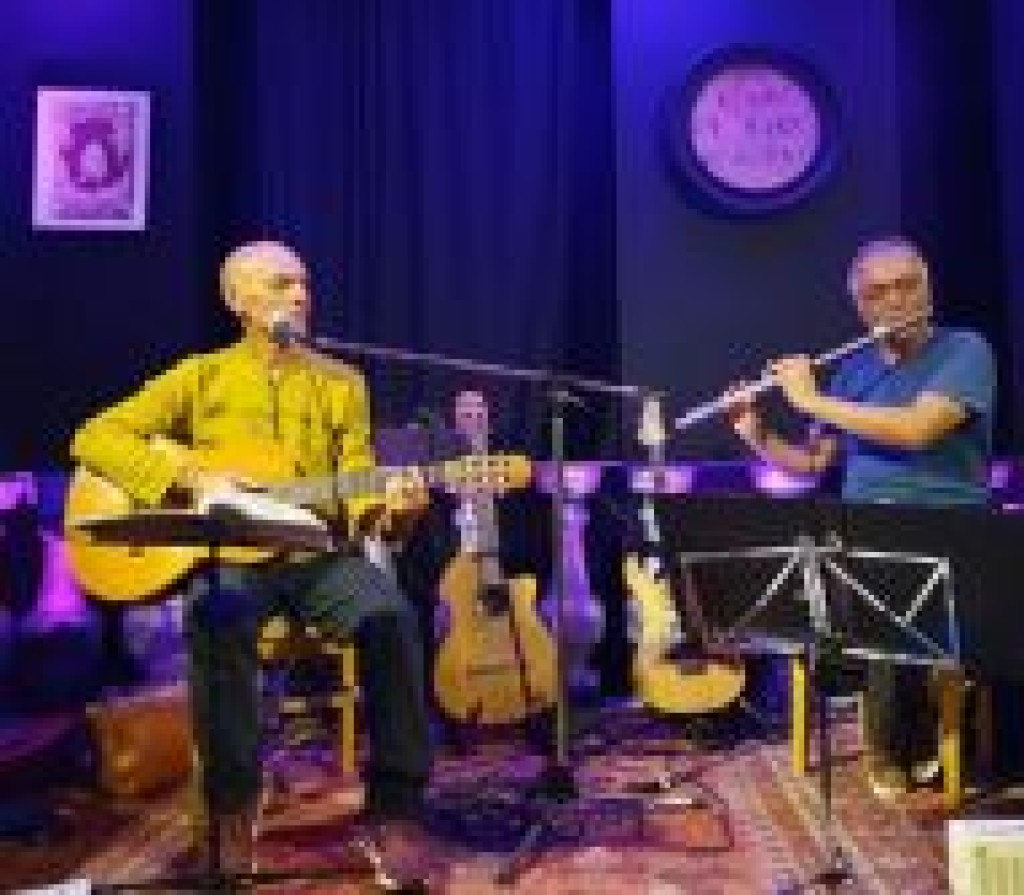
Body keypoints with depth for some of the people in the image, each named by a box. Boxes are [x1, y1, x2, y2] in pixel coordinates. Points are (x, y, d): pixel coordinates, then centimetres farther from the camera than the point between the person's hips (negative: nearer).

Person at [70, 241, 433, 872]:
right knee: (218, 621, -35)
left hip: (319, 553, 2)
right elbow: (94, 438, 1)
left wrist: (392, 506, -18)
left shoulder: (341, 383, 13)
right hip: (226, 554, -1)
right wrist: (191, 478, -13)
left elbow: (358, 490, 6)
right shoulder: (200, 377, 8)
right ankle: (234, 805, -18)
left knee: (391, 615, -28)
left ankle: (395, 803, -16)